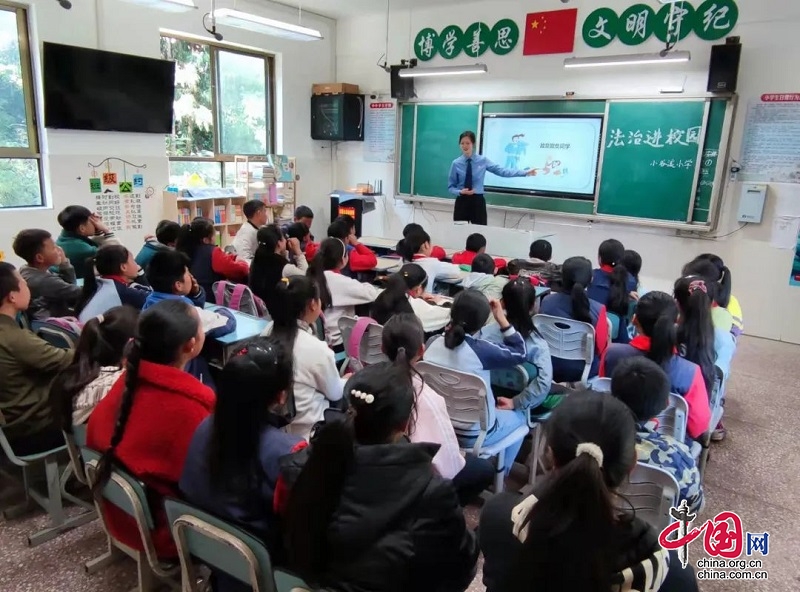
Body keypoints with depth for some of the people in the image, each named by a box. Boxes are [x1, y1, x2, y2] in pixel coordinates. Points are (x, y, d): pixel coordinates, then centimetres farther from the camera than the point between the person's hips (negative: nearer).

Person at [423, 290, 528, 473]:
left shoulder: (434, 344, -14)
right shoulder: (480, 349, -29)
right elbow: (519, 353, -12)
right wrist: (501, 318, -10)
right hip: (474, 435, -5)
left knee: (494, 408, 34)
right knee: (519, 417, 25)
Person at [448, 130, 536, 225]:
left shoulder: (483, 160, -1)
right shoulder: (456, 163, -1)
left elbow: (501, 171, -6)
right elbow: (450, 187, 2)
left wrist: (525, 172, -11)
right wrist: (460, 192, -19)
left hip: (478, 201, 0)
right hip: (462, 202, 0)